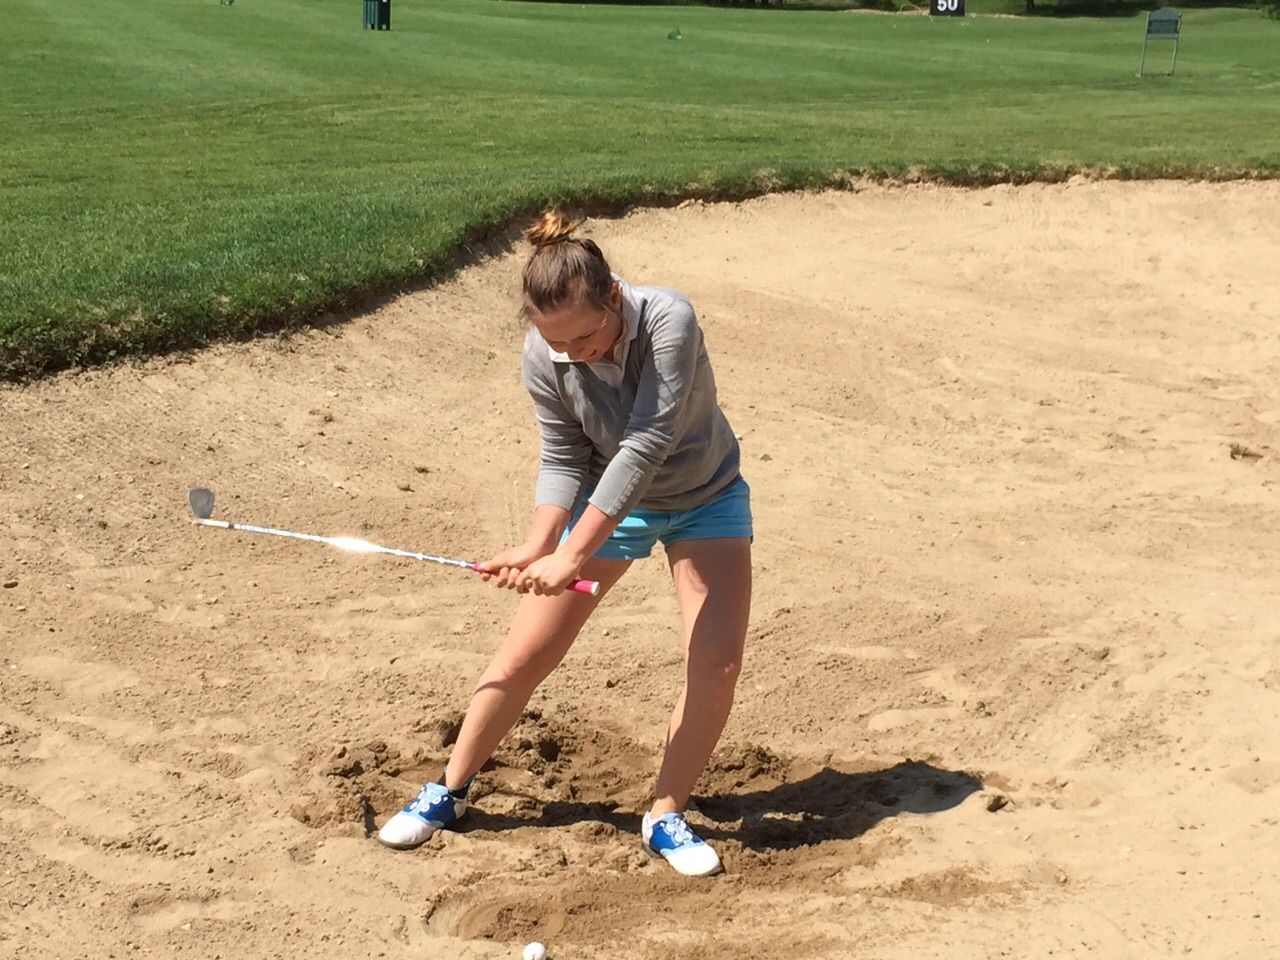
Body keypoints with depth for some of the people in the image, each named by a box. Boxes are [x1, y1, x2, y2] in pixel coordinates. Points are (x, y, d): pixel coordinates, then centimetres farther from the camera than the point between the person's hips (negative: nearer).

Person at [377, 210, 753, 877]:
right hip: (611, 498, 2)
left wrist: (572, 556, -40)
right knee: (526, 653, 0)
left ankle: (665, 817, 7)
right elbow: (563, 460, -13)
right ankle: (450, 791, 19)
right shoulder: (543, 358, -23)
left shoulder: (668, 320, -34)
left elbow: (647, 445, -38)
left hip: (706, 500, -2)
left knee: (717, 663, -12)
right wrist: (537, 547, -30)